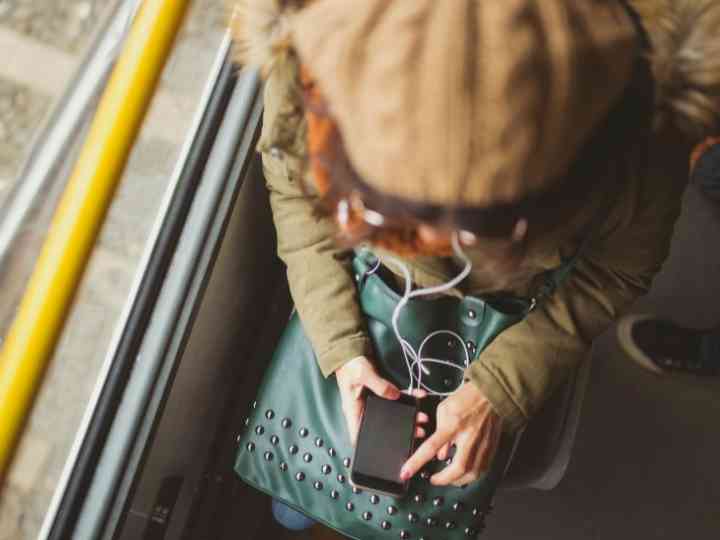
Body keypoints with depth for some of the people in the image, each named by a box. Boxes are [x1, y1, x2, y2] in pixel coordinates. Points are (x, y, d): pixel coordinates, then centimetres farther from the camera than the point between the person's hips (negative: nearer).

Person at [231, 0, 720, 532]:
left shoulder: (643, 144, -41)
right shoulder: (300, 73, -38)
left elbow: (617, 271, -17)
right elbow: (296, 191, -15)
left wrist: (499, 389, -22)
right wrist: (340, 348, -19)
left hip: (508, 307, 0)